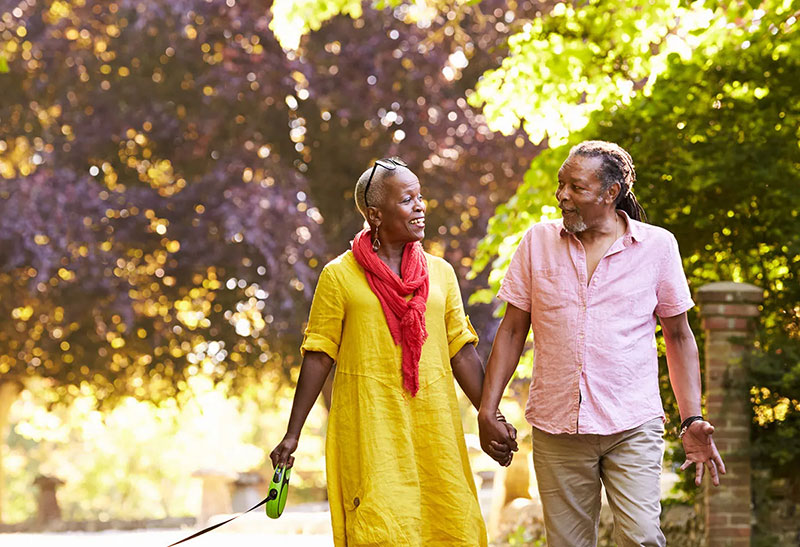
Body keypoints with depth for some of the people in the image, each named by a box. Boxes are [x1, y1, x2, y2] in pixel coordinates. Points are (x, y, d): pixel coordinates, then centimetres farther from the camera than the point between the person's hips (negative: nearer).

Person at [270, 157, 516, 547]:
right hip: (369, 424, -4)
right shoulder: (340, 276, 0)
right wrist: (292, 434, 1)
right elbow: (318, 356, 2)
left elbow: (462, 352, 12)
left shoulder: (440, 273, 10)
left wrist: (491, 417, 5)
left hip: (432, 423, 4)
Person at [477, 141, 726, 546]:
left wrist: (692, 420, 0)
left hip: (632, 426, -2)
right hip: (556, 428, 2)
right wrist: (487, 410, 3)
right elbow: (512, 330, 10)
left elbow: (679, 336, 8)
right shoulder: (538, 242, 6)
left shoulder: (657, 246, 2)